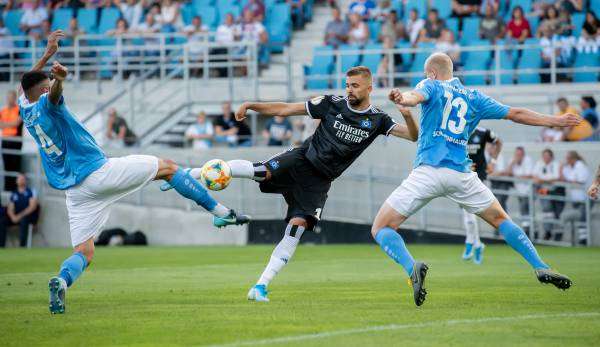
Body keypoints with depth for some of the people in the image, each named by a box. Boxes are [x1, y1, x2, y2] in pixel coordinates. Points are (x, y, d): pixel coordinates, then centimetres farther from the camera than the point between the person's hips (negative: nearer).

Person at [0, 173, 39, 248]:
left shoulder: (31, 191, 3)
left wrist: (20, 216, -19)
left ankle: (22, 246, -40)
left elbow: (33, 206, -9)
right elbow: (10, 209, 10)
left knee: (23, 220, -39)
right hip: (16, 216, 5)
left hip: (29, 216, -4)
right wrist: (13, 216, -15)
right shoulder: (14, 194, 16)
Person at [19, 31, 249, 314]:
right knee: (167, 167, 10)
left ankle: (62, 280, -29)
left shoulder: (26, 111, 13)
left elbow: (24, 85, 35)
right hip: (98, 172, -7)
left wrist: (47, 54, 39)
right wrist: (59, 78, -58)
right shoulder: (46, 104, -9)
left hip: (75, 191, 7)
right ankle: (220, 212, 9)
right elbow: (54, 93, -36)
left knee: (83, 252, 5)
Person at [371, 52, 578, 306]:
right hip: (461, 174, 4)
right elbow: (515, 114, 23)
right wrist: (555, 121, 35)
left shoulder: (432, 86, 9)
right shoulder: (473, 97, 20)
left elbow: (417, 95, -16)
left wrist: (405, 99, -40)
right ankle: (541, 268, 13)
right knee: (500, 219, 24)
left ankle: (412, 268, -26)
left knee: (381, 228, 0)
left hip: (428, 171, -4)